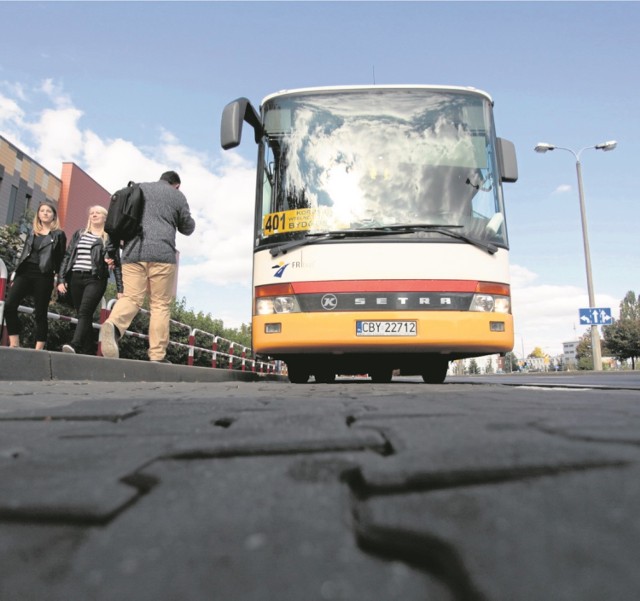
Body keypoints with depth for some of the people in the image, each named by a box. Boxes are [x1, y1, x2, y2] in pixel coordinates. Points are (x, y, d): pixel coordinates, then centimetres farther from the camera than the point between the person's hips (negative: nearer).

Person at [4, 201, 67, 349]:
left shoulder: (59, 234, 5)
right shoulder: (32, 231, 17)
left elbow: (61, 259, 2)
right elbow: (24, 253, 18)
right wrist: (15, 273, 13)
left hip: (44, 276, -4)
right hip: (25, 272, 4)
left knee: (40, 313, -2)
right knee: (9, 306, -11)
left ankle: (38, 350, 1)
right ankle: (14, 345, -4)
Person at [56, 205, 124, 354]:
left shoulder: (110, 238, 7)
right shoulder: (79, 234, 17)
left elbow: (117, 264, 4)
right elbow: (67, 256, 15)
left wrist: (120, 289, -2)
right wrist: (61, 279, 4)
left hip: (96, 280, -4)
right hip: (75, 278, 4)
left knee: (85, 312, -21)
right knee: (83, 315, 4)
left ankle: (74, 345, -34)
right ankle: (87, 352, 7)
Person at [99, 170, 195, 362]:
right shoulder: (177, 195, 12)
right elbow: (187, 228, 17)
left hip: (133, 251, 3)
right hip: (162, 253, -3)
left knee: (131, 298, 2)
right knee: (160, 304, 1)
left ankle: (113, 325, -30)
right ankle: (157, 355, -3)